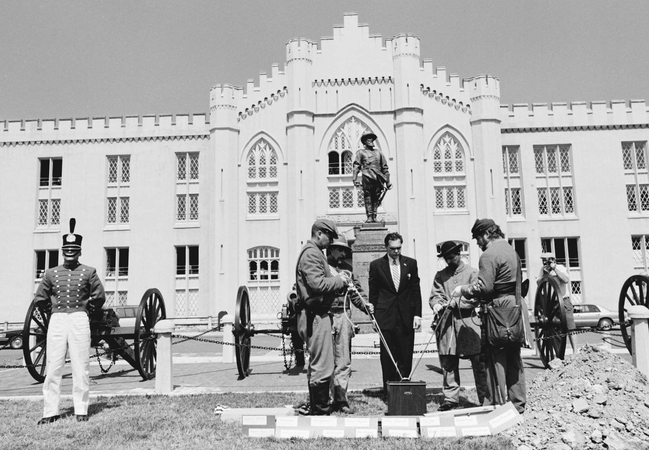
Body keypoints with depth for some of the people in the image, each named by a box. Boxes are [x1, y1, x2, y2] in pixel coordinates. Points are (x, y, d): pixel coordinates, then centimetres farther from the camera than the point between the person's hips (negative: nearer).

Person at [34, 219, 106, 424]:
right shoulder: (51, 273, 9)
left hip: (79, 321, -2)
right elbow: (40, 299, 15)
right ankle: (51, 411, 9)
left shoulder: (88, 272, 3)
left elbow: (100, 297, 5)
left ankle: (81, 410, 9)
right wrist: (55, 309, 11)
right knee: (52, 367, 1)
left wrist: (86, 311, 6)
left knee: (81, 367, 0)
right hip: (57, 321, 2)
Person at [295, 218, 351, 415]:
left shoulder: (313, 252, 21)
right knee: (322, 367, -6)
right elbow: (317, 283, -24)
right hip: (315, 315, -12)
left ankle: (315, 408, 30)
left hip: (315, 315, 12)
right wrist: (339, 280, -10)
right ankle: (321, 411, 2)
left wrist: (337, 278, 8)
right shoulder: (311, 253, -14)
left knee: (316, 364, 19)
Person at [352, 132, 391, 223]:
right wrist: (355, 179, -8)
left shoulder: (378, 152, 25)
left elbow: (385, 167, 25)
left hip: (378, 178, 3)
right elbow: (356, 166, 6)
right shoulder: (361, 152, 16)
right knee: (368, 197, -10)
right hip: (367, 177, -3)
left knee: (376, 198, -2)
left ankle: (374, 216, 1)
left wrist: (387, 181, 19)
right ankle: (369, 216, -10)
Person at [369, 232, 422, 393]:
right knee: (387, 357, 2)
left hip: (407, 317, 2)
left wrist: (417, 314, 1)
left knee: (406, 356, 4)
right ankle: (389, 390, 11)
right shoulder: (376, 265, 2)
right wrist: (374, 315, 0)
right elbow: (373, 293, 5)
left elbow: (416, 290, 8)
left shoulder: (411, 263, 7)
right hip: (385, 317, -1)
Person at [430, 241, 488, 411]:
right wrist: (436, 304, -14)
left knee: (479, 363, -1)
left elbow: (476, 298, -4)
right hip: (447, 324, 3)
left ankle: (485, 399, 9)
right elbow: (435, 295, 8)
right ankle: (450, 398, 14)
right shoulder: (440, 275, 14)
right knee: (448, 364, 5)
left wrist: (457, 302, -17)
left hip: (468, 322, -3)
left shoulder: (472, 273, 4)